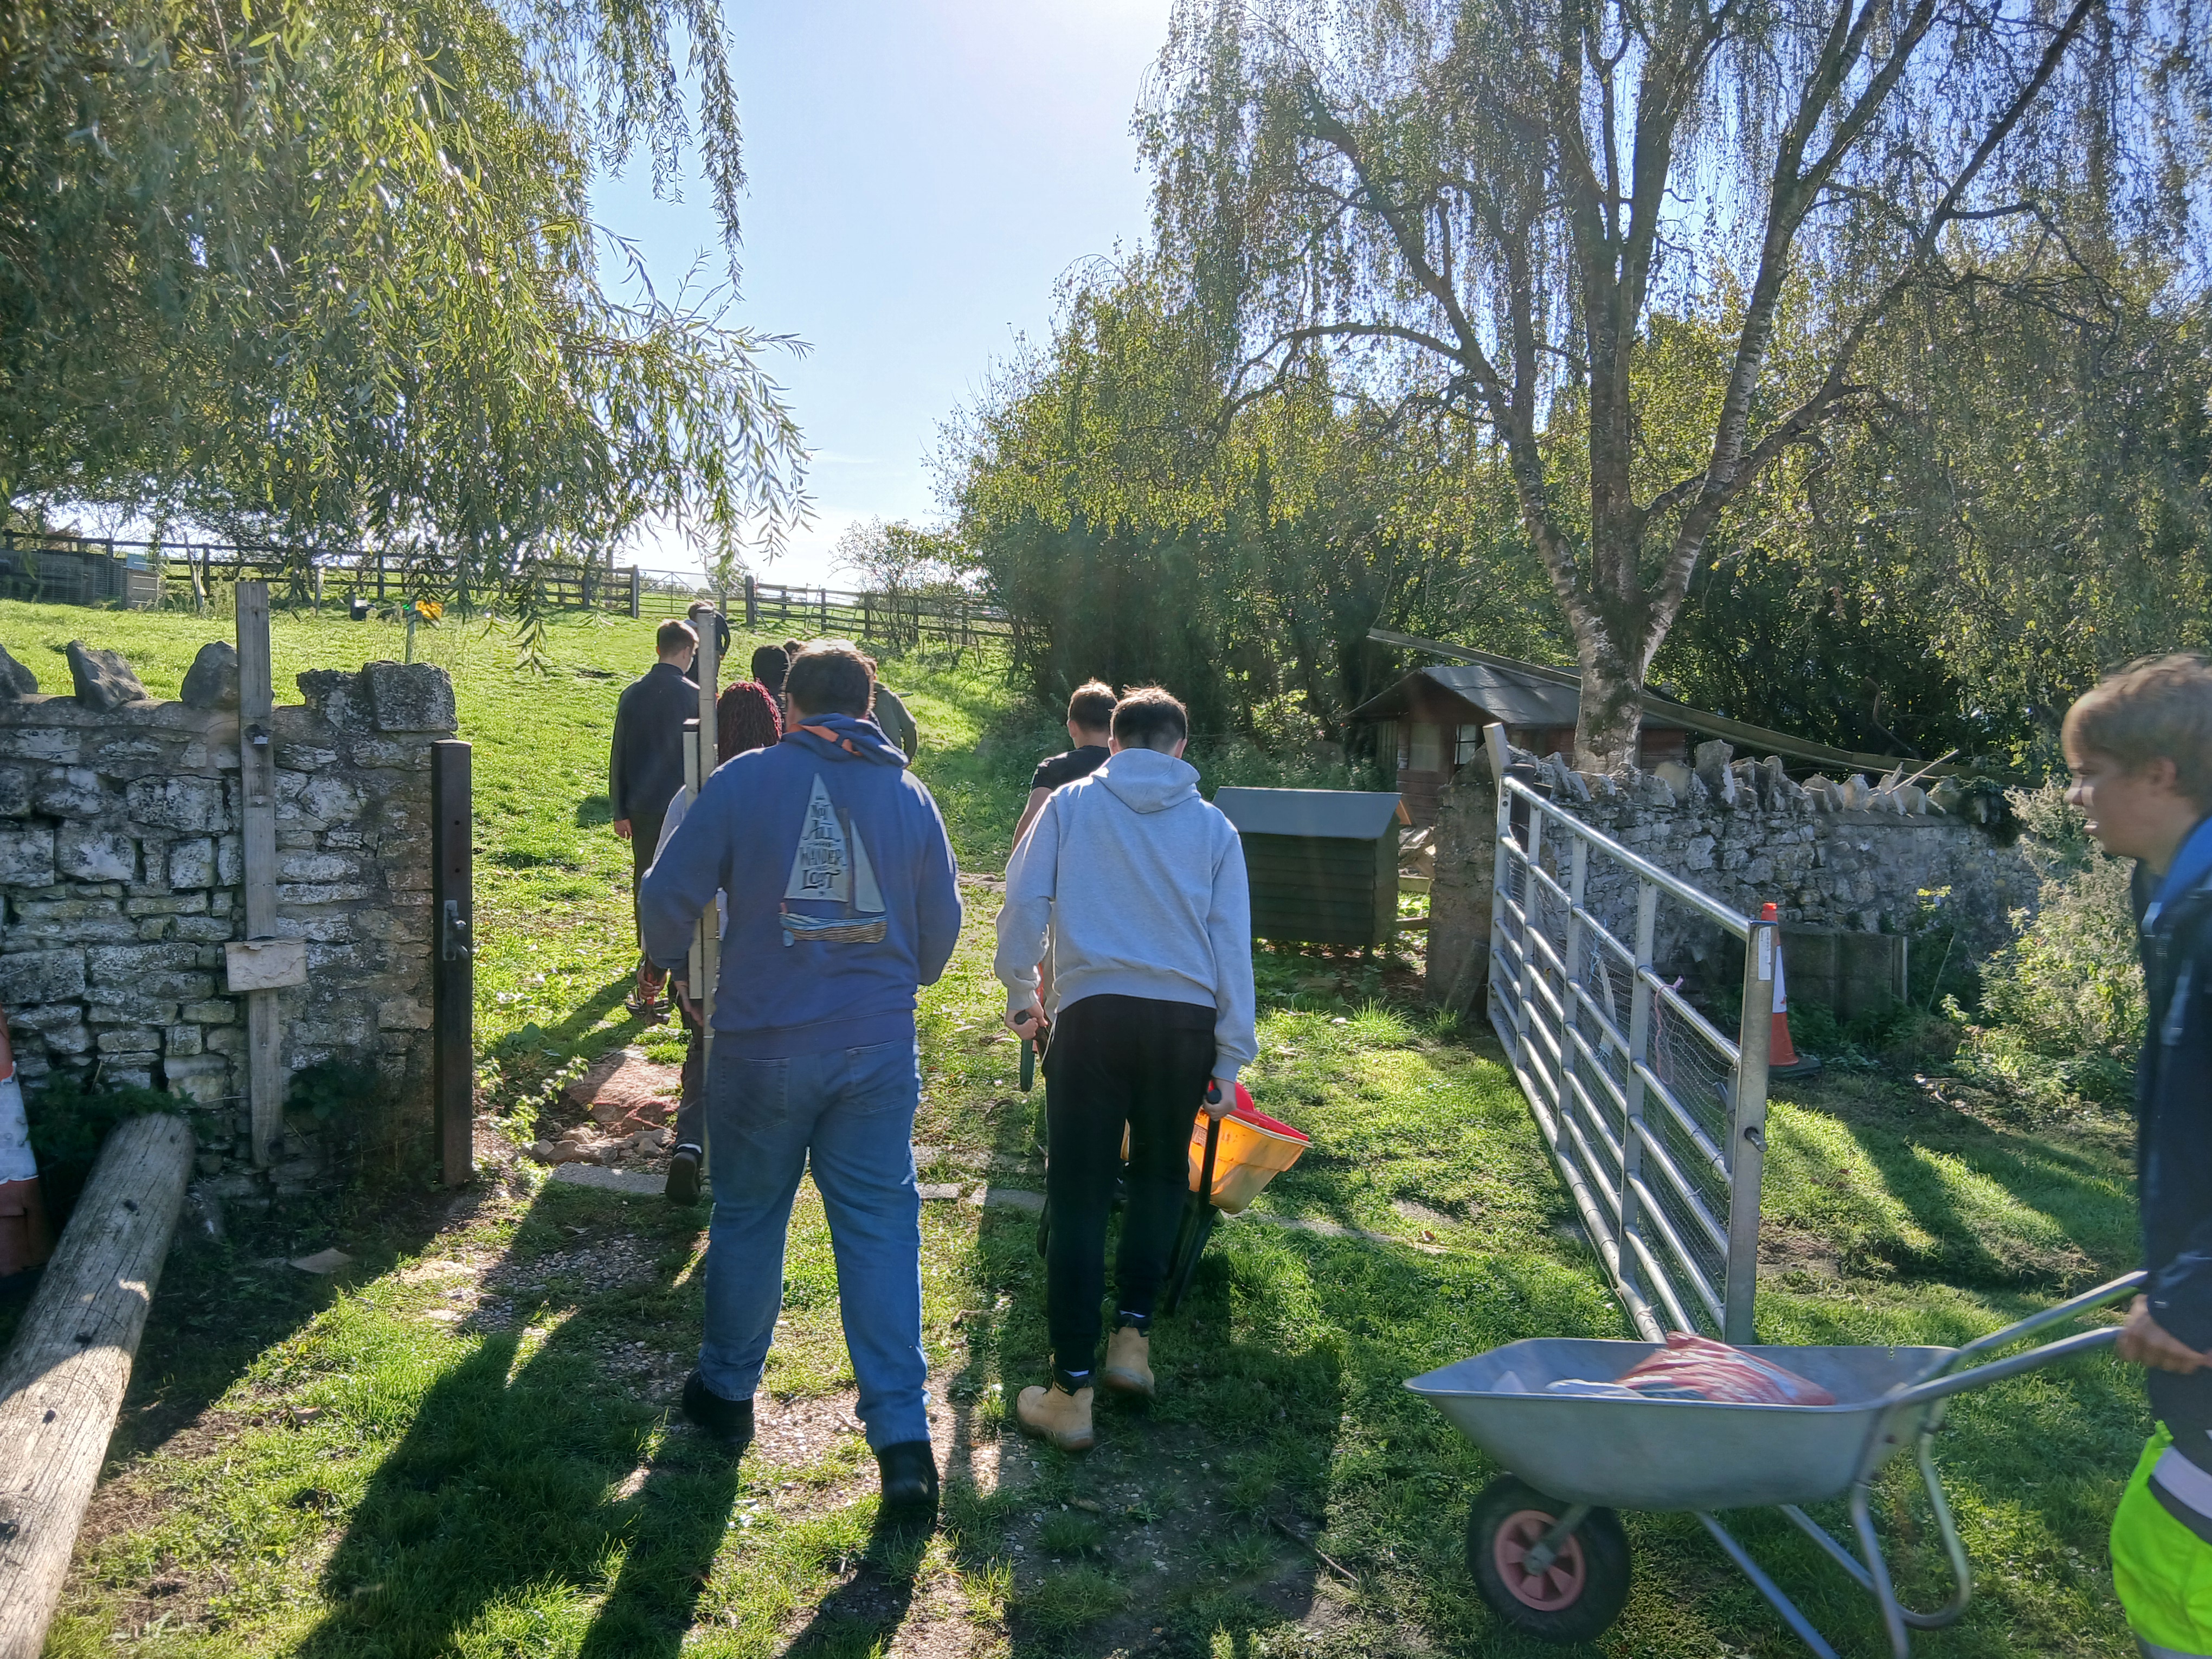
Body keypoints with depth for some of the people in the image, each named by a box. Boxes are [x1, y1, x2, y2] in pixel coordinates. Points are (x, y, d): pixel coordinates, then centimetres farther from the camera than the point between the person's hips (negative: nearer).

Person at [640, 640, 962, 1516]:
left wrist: (663, 964, 17)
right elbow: (943, 921, 11)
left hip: (763, 1042, -1)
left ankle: (727, 1390, 34)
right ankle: (903, 1435, 4)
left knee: (748, 1216, 16)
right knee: (882, 1226, 5)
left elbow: (671, 892, -3)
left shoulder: (746, 780, -5)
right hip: (879, 1048, 2)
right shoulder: (909, 794, 4)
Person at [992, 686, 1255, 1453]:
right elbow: (1232, 948, 8)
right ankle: (1132, 1337, 19)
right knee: (1160, 1175, 22)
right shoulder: (1213, 826, 11)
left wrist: (1021, 995, 17)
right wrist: (1230, 1058, 11)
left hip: (1094, 1011, -1)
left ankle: (1071, 1393, 6)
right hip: (1185, 1021, 2)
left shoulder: (1070, 803, 8)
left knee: (1079, 1196, 3)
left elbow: (1023, 903, 2)